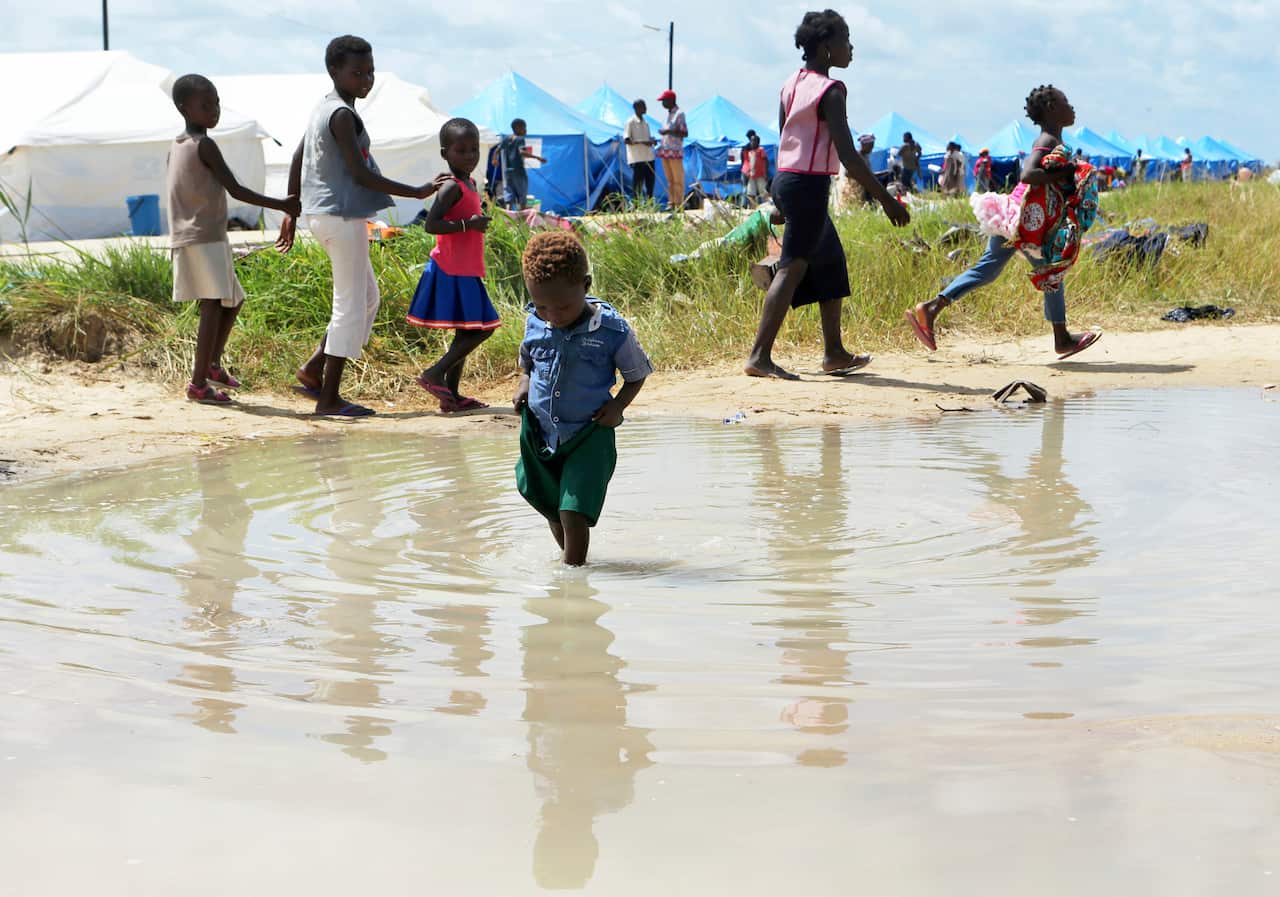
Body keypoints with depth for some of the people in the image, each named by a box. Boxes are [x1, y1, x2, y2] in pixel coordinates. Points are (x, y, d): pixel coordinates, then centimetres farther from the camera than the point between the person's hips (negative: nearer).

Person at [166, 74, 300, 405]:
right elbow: (236, 190, -14)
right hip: (205, 238, -10)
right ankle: (199, 383, -20)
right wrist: (281, 205, -9)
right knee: (213, 304, -14)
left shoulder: (176, 145, 16)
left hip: (185, 239, 10)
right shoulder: (205, 145, -11)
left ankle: (213, 363, 29)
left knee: (233, 300, 21)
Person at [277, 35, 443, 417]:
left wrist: (291, 213, 23)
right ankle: (329, 397, 0)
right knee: (351, 306, -3)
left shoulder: (322, 109, 13)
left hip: (322, 214, 10)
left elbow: (296, 161, 18)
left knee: (368, 298, 18)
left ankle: (313, 369, 15)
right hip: (342, 217, -10)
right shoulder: (342, 115, -16)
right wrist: (416, 192, -18)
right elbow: (360, 174, -21)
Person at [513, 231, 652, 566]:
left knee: (574, 512, -13)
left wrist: (618, 405, -16)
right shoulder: (535, 324, -5)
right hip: (540, 433, 5)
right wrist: (524, 383, -4)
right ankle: (568, 554, 45)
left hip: (588, 436, -5)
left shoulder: (612, 331, -16)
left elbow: (636, 375, -1)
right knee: (550, 507, 21)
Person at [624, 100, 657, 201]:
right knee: (638, 182, -6)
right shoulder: (631, 123, -6)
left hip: (648, 157, 8)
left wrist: (653, 141, 0)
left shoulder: (645, 123, 17)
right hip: (637, 158, -7)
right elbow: (626, 140, -13)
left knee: (650, 180, 8)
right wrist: (643, 142, -21)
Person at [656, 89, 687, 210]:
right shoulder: (668, 114, 16)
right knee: (670, 180, 9)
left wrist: (668, 131, -19)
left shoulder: (679, 114, -9)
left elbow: (685, 133, -14)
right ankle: (671, 204, 12)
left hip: (675, 151, -8)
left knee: (678, 180, -5)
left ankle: (679, 205, -4)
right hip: (666, 151, 8)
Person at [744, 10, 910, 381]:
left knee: (830, 262, 18)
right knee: (793, 268, -9)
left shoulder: (791, 84, 12)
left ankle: (834, 353, 22)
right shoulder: (831, 91, -14)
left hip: (785, 180, 9)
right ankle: (759, 356, -14)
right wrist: (886, 199, -15)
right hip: (809, 185, -9)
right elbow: (847, 156, -19)